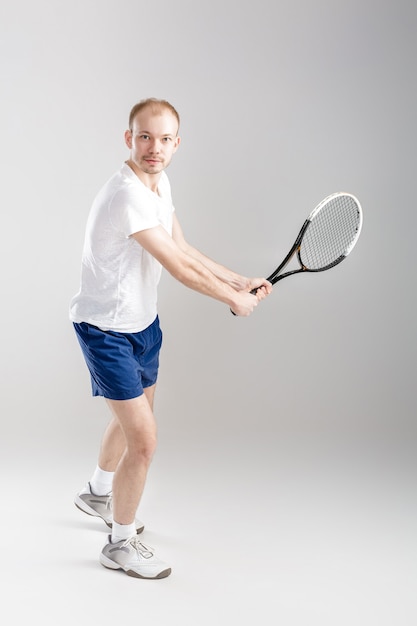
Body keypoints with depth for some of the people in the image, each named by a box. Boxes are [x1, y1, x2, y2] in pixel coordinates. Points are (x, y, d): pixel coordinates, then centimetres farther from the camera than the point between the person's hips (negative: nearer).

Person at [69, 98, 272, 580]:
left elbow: (183, 250, 7)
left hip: (143, 322, 10)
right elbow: (180, 268, -26)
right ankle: (120, 544, 15)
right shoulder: (127, 195, -29)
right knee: (144, 439, -9)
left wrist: (239, 281, 1)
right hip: (106, 329, -10)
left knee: (133, 414, 26)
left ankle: (97, 494, 53)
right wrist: (235, 300, -14)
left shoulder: (159, 184, 1)